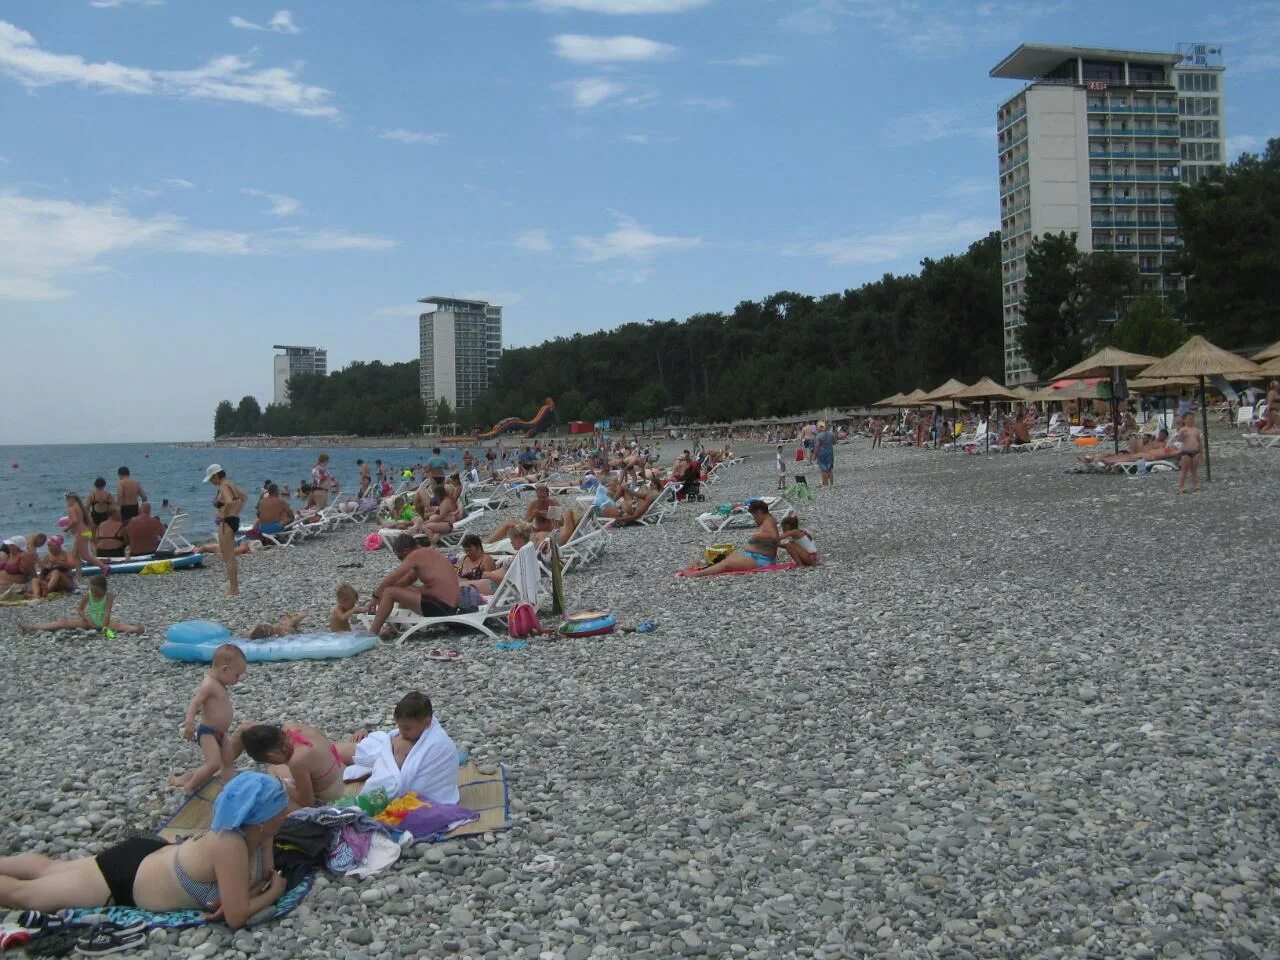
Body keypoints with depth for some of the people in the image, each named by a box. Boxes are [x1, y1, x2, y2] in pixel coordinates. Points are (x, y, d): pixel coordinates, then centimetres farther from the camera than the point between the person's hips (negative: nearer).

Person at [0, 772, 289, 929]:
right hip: (122, 878, -7)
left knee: (49, 869, 29)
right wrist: (274, 891, -22)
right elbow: (236, 917, -38)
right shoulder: (231, 845, -40)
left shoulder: (254, 830, -17)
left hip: (147, 854, 7)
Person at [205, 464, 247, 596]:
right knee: (231, 557, 17)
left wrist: (224, 515, -21)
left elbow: (229, 502, -34)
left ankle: (233, 590, 0)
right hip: (235, 520, 10)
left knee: (228, 558, -4)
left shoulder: (223, 487, -16)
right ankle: (235, 587, 22)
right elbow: (244, 498, 23)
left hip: (226, 522, -10)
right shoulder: (230, 484, 12)